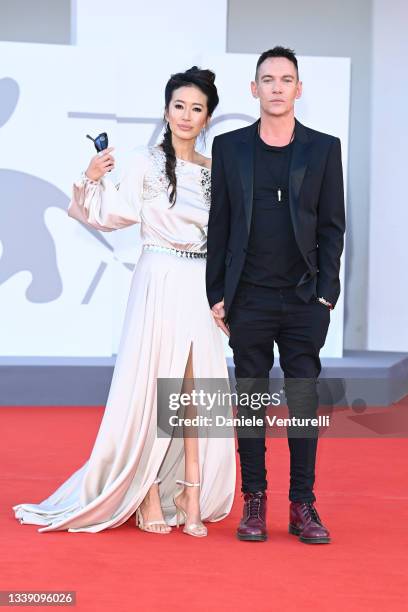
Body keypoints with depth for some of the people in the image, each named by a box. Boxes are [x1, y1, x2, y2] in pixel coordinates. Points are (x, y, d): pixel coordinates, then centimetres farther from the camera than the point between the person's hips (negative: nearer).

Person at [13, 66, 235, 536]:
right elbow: (117, 216, -11)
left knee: (196, 390, 2)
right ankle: (148, 497, 6)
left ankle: (190, 496, 8)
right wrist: (94, 180, -25)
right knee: (150, 386, -2)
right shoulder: (146, 162, -1)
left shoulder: (214, 170, 12)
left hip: (200, 286, 4)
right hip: (158, 282, -4)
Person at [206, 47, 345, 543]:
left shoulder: (324, 148, 4)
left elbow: (332, 226, 4)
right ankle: (254, 501, 15)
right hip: (249, 300, 0)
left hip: (305, 300, 0)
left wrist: (326, 294, -3)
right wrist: (216, 294, 1)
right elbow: (219, 225, 5)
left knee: (304, 401, 3)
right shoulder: (229, 147, 5)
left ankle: (302, 505, 11)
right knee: (250, 400, 6)